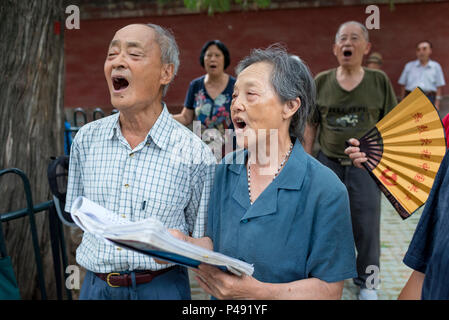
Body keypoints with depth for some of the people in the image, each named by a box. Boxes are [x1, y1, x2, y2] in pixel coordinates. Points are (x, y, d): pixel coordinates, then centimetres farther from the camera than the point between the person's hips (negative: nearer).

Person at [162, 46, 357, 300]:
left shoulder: (326, 190, -23)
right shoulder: (227, 169, -6)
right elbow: (216, 244, 1)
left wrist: (256, 291, -32)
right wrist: (185, 243, -19)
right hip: (221, 294, 5)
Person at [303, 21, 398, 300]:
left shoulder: (379, 81, -2)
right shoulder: (322, 82, 0)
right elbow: (311, 125, 5)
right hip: (328, 163, 2)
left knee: (367, 227, 5)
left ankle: (366, 282, 26)